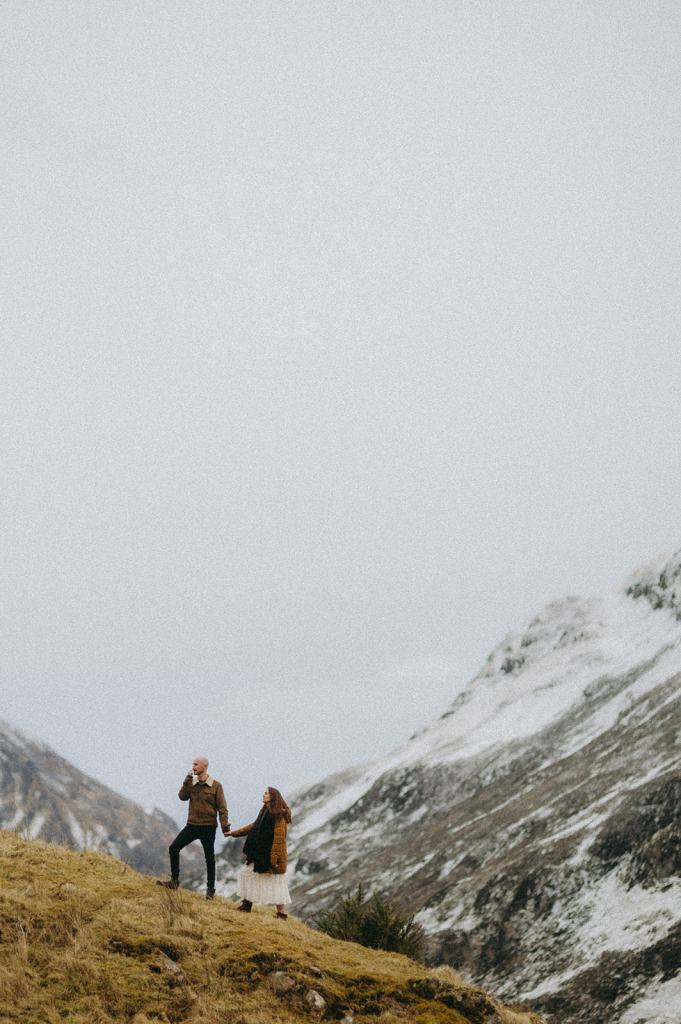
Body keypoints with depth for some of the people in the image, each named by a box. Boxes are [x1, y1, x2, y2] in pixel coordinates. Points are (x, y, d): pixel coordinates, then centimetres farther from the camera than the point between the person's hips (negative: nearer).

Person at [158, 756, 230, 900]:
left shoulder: (215, 785, -7)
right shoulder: (191, 783, 5)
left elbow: (222, 808, -8)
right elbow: (182, 796, -9)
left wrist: (225, 826, -16)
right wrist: (187, 781, -17)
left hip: (208, 827, -4)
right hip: (192, 825, 4)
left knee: (209, 858, 5)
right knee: (173, 848, -4)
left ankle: (210, 889, 18)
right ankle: (174, 881, 6)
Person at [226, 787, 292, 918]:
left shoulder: (279, 815, -17)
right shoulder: (265, 812, 12)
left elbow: (279, 838, -21)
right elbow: (253, 826, 22)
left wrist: (274, 858, -23)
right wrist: (235, 833, 25)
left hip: (271, 855, -10)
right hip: (260, 855, 10)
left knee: (276, 883, -5)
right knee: (247, 873, 14)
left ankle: (281, 914, 2)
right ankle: (247, 904, 23)